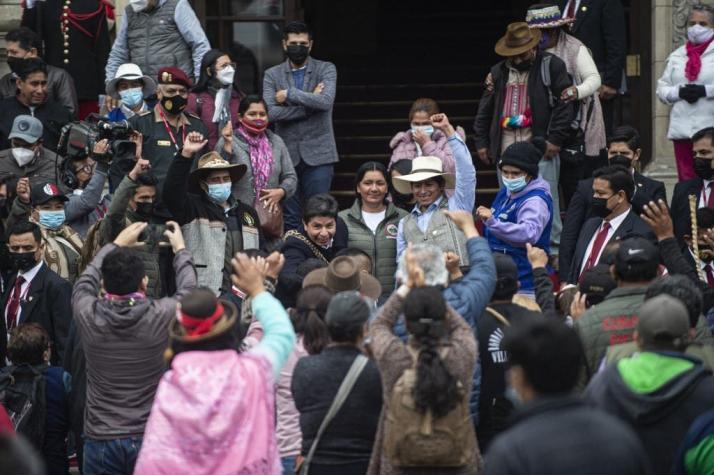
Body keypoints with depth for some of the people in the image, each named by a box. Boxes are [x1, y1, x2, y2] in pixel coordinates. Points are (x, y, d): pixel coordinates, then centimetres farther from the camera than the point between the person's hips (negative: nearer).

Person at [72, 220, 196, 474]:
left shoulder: (88, 315, -8)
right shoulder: (162, 315, -12)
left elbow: (85, 282, 15)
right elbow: (187, 288, 10)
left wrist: (116, 244, 29)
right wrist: (180, 248, 27)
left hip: (100, 441, 1)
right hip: (152, 440, -1)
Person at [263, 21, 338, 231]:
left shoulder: (326, 70, 4)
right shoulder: (272, 75, 8)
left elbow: (326, 101, -14)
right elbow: (270, 112, -7)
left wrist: (289, 94, -10)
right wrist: (309, 104, -10)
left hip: (318, 155, -2)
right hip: (287, 153, 2)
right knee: (290, 217, 3)